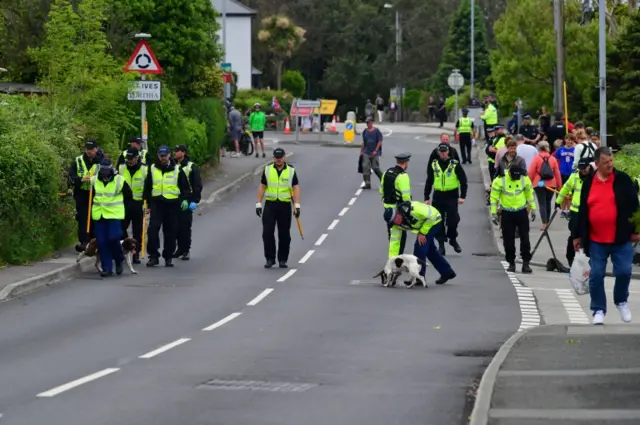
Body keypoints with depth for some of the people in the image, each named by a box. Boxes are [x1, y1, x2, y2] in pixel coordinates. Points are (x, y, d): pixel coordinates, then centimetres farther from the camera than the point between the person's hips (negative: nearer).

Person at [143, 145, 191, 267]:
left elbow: (185, 186, 7)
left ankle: (168, 257, 15)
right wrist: (145, 201, 10)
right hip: (156, 203, 1)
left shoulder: (176, 169, 2)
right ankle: (153, 256, -7)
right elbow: (147, 187, 14)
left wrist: (185, 199, -6)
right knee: (153, 230, -11)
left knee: (170, 232, 5)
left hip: (172, 204, -1)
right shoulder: (152, 169, 7)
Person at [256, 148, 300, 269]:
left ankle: (283, 260, 13)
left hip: (285, 205, -1)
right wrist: (258, 203, 1)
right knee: (267, 233, -4)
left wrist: (297, 205, -13)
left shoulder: (291, 171, 1)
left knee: (284, 235, 3)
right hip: (270, 205, 1)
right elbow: (262, 187, 7)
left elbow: (296, 188, -3)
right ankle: (270, 259, 6)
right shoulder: (267, 169, 5)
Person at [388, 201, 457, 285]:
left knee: (419, 247, -13)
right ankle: (447, 272, 30)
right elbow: (394, 241, -11)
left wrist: (422, 233, -21)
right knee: (430, 250, 14)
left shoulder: (411, 209, -36)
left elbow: (430, 216, -28)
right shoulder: (396, 224, -14)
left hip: (433, 221, -8)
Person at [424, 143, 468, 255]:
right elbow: (429, 182, 12)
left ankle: (453, 239, 19)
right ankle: (441, 245, 9)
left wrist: (462, 196, -6)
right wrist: (426, 198, 7)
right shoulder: (433, 165, 6)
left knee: (453, 220, -7)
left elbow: (463, 181, 1)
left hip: (452, 196, -2)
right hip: (438, 196, 2)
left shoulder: (455, 165, -2)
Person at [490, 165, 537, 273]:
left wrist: (533, 209, 11)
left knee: (525, 238, -1)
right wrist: (494, 213, -7)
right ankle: (511, 263, 18)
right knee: (508, 240, 4)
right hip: (507, 213, -1)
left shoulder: (524, 179, -7)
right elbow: (494, 197, -6)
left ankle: (526, 263, 6)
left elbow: (529, 194, 7)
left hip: (521, 212, 1)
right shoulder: (500, 180, -14)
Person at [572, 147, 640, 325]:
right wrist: (578, 235, 11)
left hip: (621, 238, -2)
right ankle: (598, 310, 12)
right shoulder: (588, 182, 5)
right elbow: (582, 210, 11)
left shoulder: (623, 180, -1)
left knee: (624, 271, -6)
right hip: (596, 240, 2)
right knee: (596, 275, 1)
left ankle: (621, 301, 20)